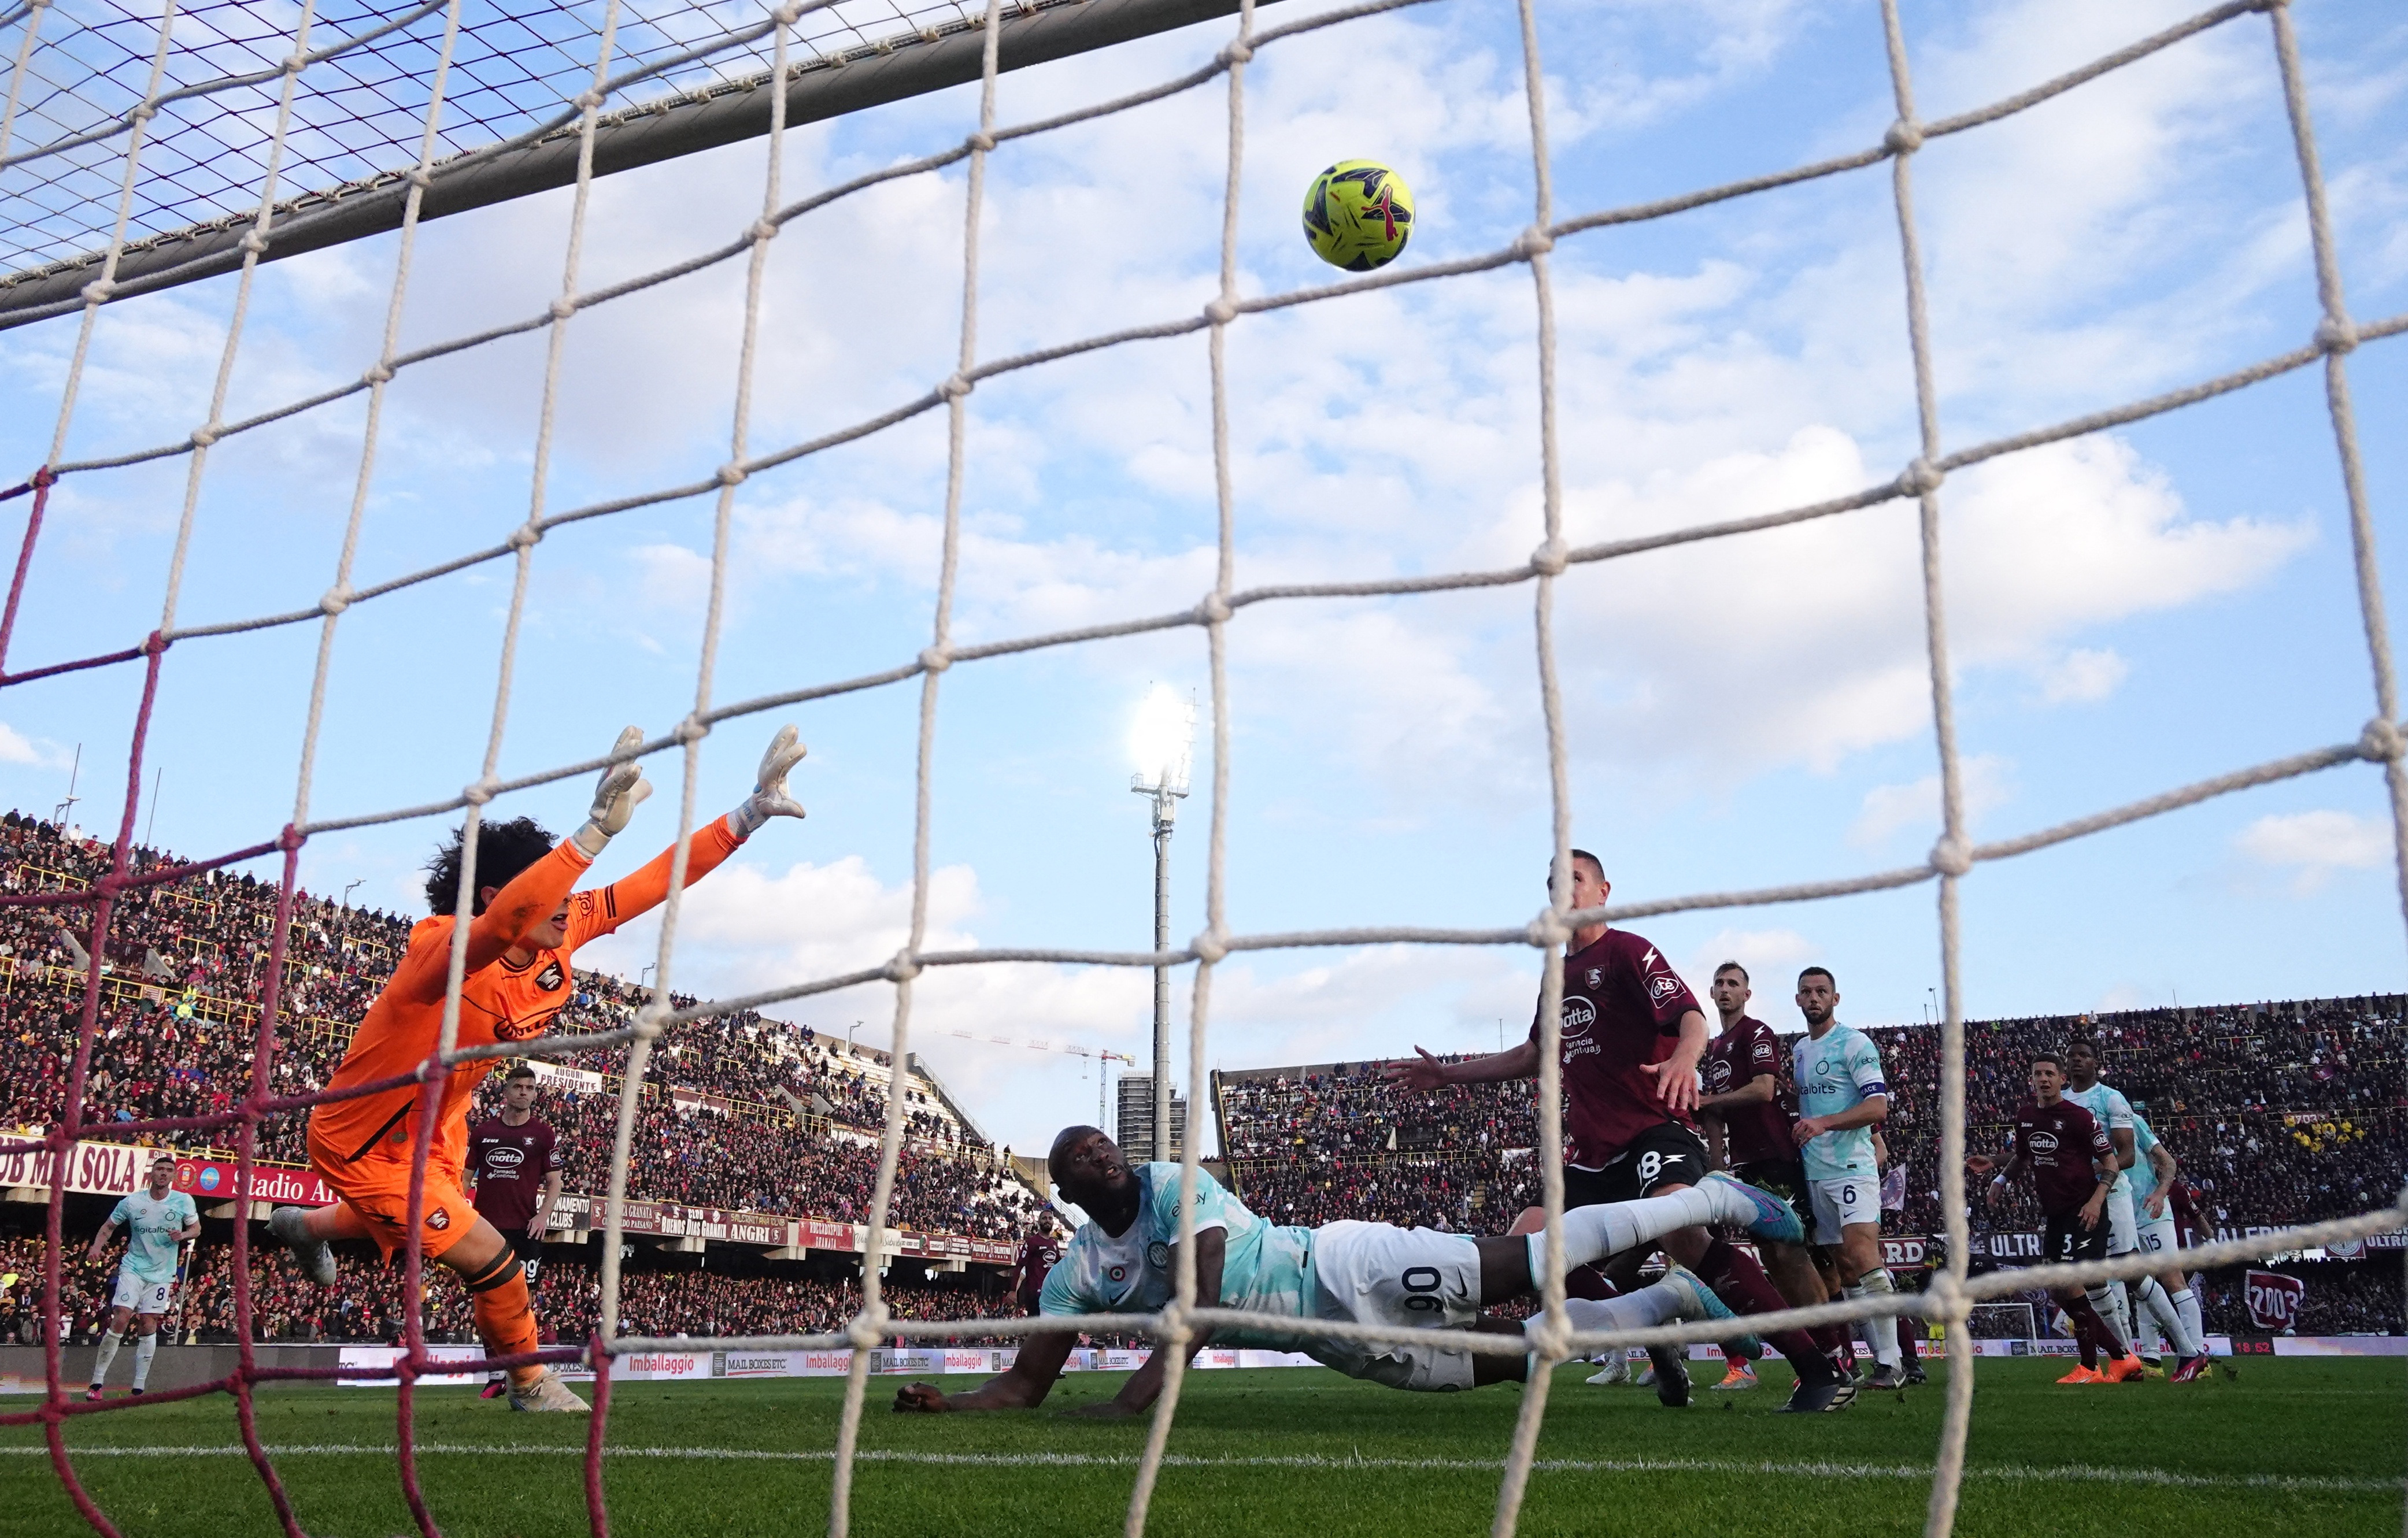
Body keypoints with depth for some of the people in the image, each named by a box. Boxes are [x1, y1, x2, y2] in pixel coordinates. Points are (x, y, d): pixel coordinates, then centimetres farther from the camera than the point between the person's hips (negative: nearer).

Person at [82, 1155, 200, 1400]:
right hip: (133, 1268, -1)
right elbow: (109, 1226, 9)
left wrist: (182, 1235, -13)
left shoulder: (184, 1201, -1)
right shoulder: (133, 1202, -3)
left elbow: (196, 1228, 8)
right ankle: (96, 1383, -4)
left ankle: (139, 1387, 8)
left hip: (162, 1274, 1)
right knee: (120, 1321, -14)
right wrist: (97, 1247, -9)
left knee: (149, 1326, 1)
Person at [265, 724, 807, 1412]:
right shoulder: (444, 950, -38)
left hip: (433, 1130, 9)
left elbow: (655, 883, -16)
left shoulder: (560, 935, -18)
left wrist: (752, 811, -24)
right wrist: (598, 830, -73)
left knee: (409, 1221, 36)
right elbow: (502, 921, -62)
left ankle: (306, 1226, 69)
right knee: (489, 1259, -12)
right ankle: (532, 1386, 16)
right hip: (364, 1143, -8)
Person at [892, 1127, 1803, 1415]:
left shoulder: (1176, 1188, -15)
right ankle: (1671, 1301, 24)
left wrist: (1132, 1400, -30)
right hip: (1336, 1340, 5)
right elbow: (1027, 1387, 6)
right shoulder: (1078, 1275, 4)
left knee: (1535, 1267, -11)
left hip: (1346, 1272, -5)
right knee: (1503, 1361, 6)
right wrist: (947, 1402, -9)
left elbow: (1202, 1308, -24)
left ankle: (1709, 1200, 7)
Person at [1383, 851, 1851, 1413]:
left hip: (1653, 1130, -9)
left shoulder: (1628, 950, -4)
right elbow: (1534, 1057, 32)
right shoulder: (1558, 975, 19)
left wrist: (1685, 1056, -42)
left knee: (1684, 1236, -34)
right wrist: (1447, 1074, 32)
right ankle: (1664, 1363, 15)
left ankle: (1819, 1372, -29)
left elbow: (1690, 1015, -18)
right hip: (1590, 1148, 9)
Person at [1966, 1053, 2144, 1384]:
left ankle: (2090, 1367, -2)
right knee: (2057, 1290, 6)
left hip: (2084, 1211, -8)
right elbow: (2023, 1156, 27)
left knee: (2068, 1281, -15)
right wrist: (2000, 1174, 15)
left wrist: (2097, 1200, -19)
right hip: (2055, 1213, 8)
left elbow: (2111, 1162, -8)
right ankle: (2121, 1357, 17)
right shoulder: (2025, 1115, 10)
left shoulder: (2079, 1117, -10)